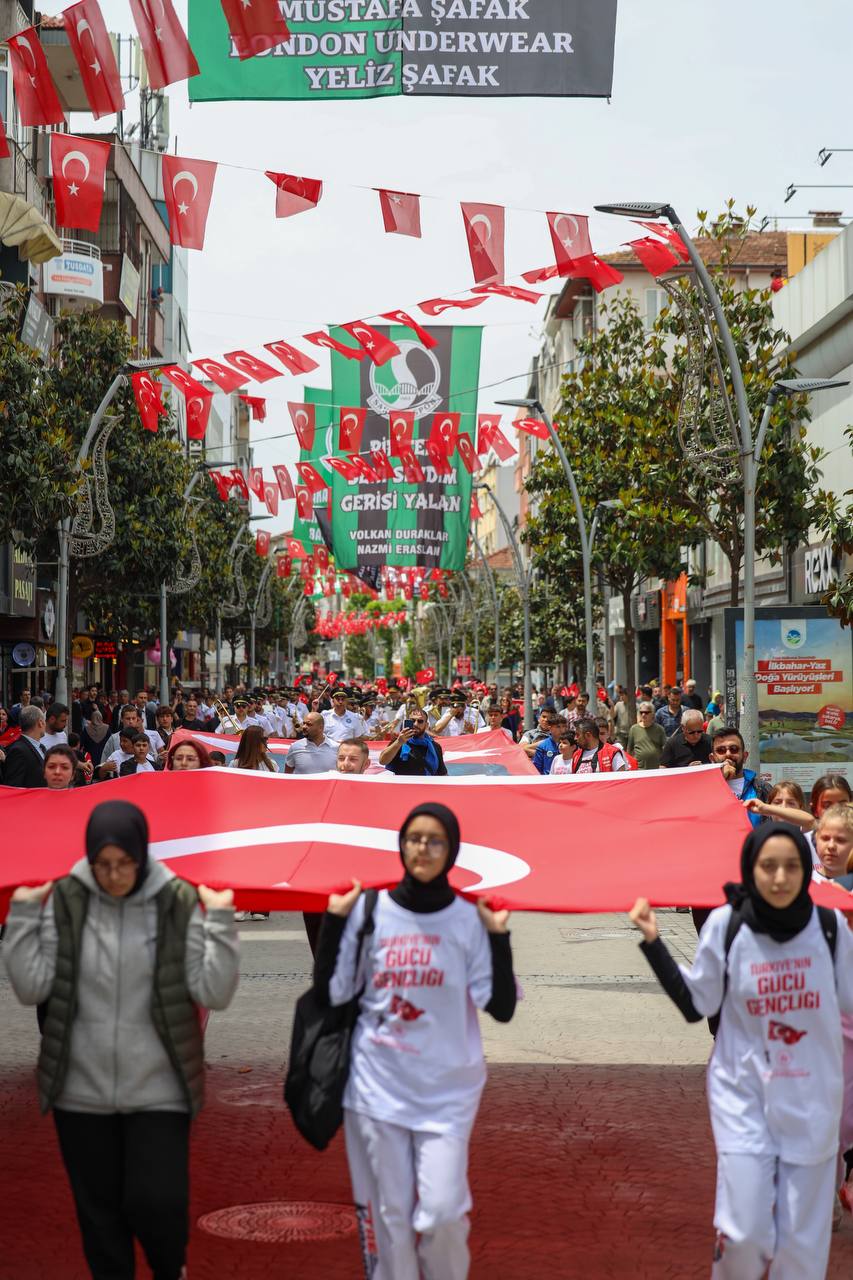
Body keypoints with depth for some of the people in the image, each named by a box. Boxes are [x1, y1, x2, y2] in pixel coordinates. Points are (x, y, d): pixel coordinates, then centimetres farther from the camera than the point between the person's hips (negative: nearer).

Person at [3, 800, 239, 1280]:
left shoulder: (180, 902, -8)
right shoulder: (64, 900, -4)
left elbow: (215, 994, -9)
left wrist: (220, 921, -19)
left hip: (158, 1092, -2)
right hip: (82, 1091, 2)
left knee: (158, 1203, -5)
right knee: (99, 1212, 12)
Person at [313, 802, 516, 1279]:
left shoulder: (470, 919, -3)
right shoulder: (369, 910, 0)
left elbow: (502, 1007, -8)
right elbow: (329, 993, -1)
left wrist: (498, 935, -14)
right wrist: (334, 919, -6)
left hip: (448, 1091, -1)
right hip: (377, 1085, 1)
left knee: (441, 1212, -7)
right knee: (389, 1213, 7)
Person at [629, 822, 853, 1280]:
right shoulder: (725, 923, -11)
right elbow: (696, 1005, -3)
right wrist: (653, 942, -10)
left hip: (812, 1098, 1)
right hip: (743, 1093, -1)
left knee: (804, 1237, 8)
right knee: (744, 1230, -5)